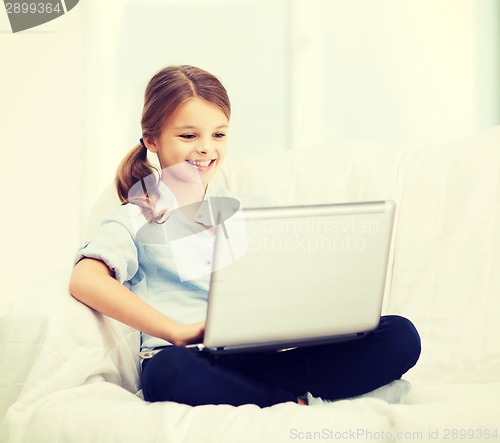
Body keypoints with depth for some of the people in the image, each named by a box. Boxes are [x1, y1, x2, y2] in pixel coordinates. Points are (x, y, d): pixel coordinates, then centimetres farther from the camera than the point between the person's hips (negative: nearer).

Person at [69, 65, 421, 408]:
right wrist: (178, 331, -19)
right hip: (190, 358, -4)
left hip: (263, 354, 4)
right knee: (169, 370, -42)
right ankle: (295, 403, -23)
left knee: (400, 336, -17)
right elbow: (85, 280, -8)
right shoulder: (138, 219, 12)